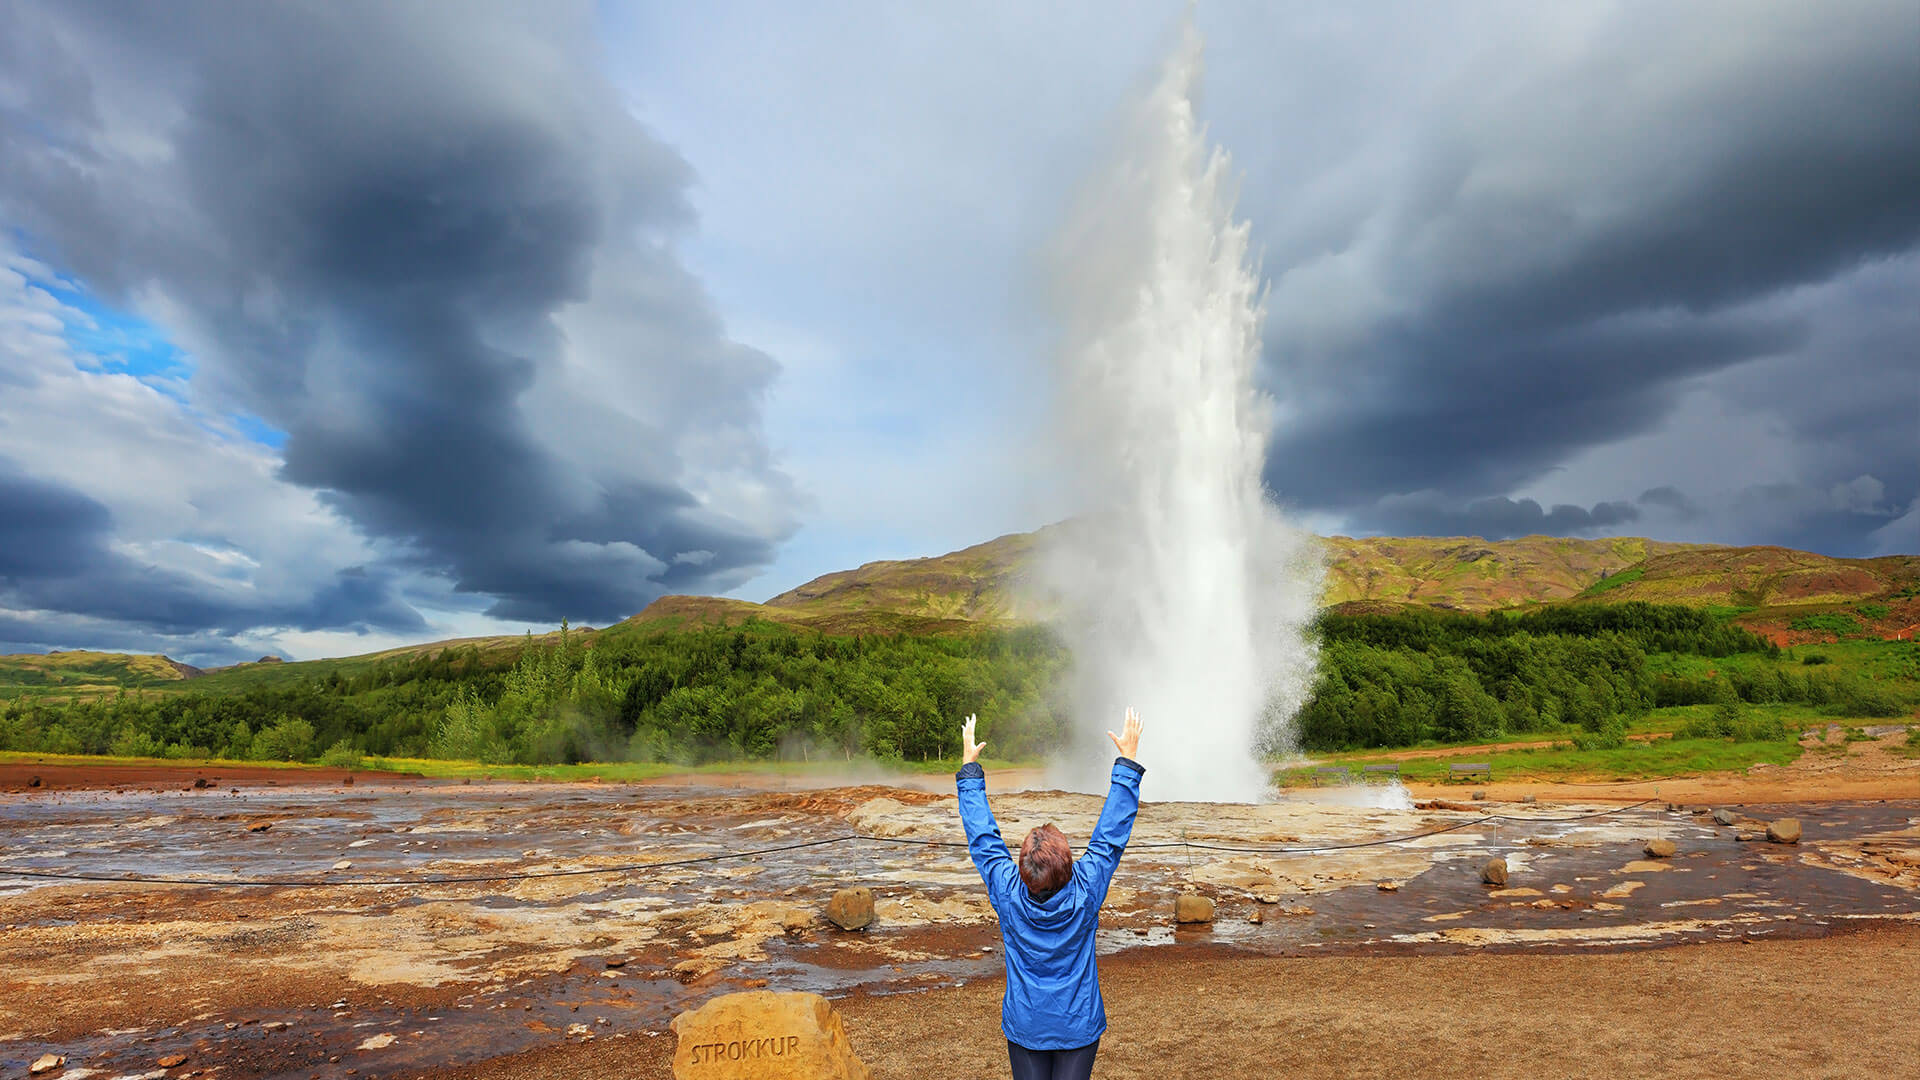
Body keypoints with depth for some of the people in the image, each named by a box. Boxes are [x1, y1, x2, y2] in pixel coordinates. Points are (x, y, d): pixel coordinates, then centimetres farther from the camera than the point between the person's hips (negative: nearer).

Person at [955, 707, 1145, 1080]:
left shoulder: (1008, 896, -21)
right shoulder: (1084, 894, -22)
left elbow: (982, 839, -10)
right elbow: (1111, 836, -15)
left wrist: (969, 767, -1)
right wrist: (1128, 761, -9)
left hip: (1024, 1026, 1)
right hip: (1079, 1025, 0)